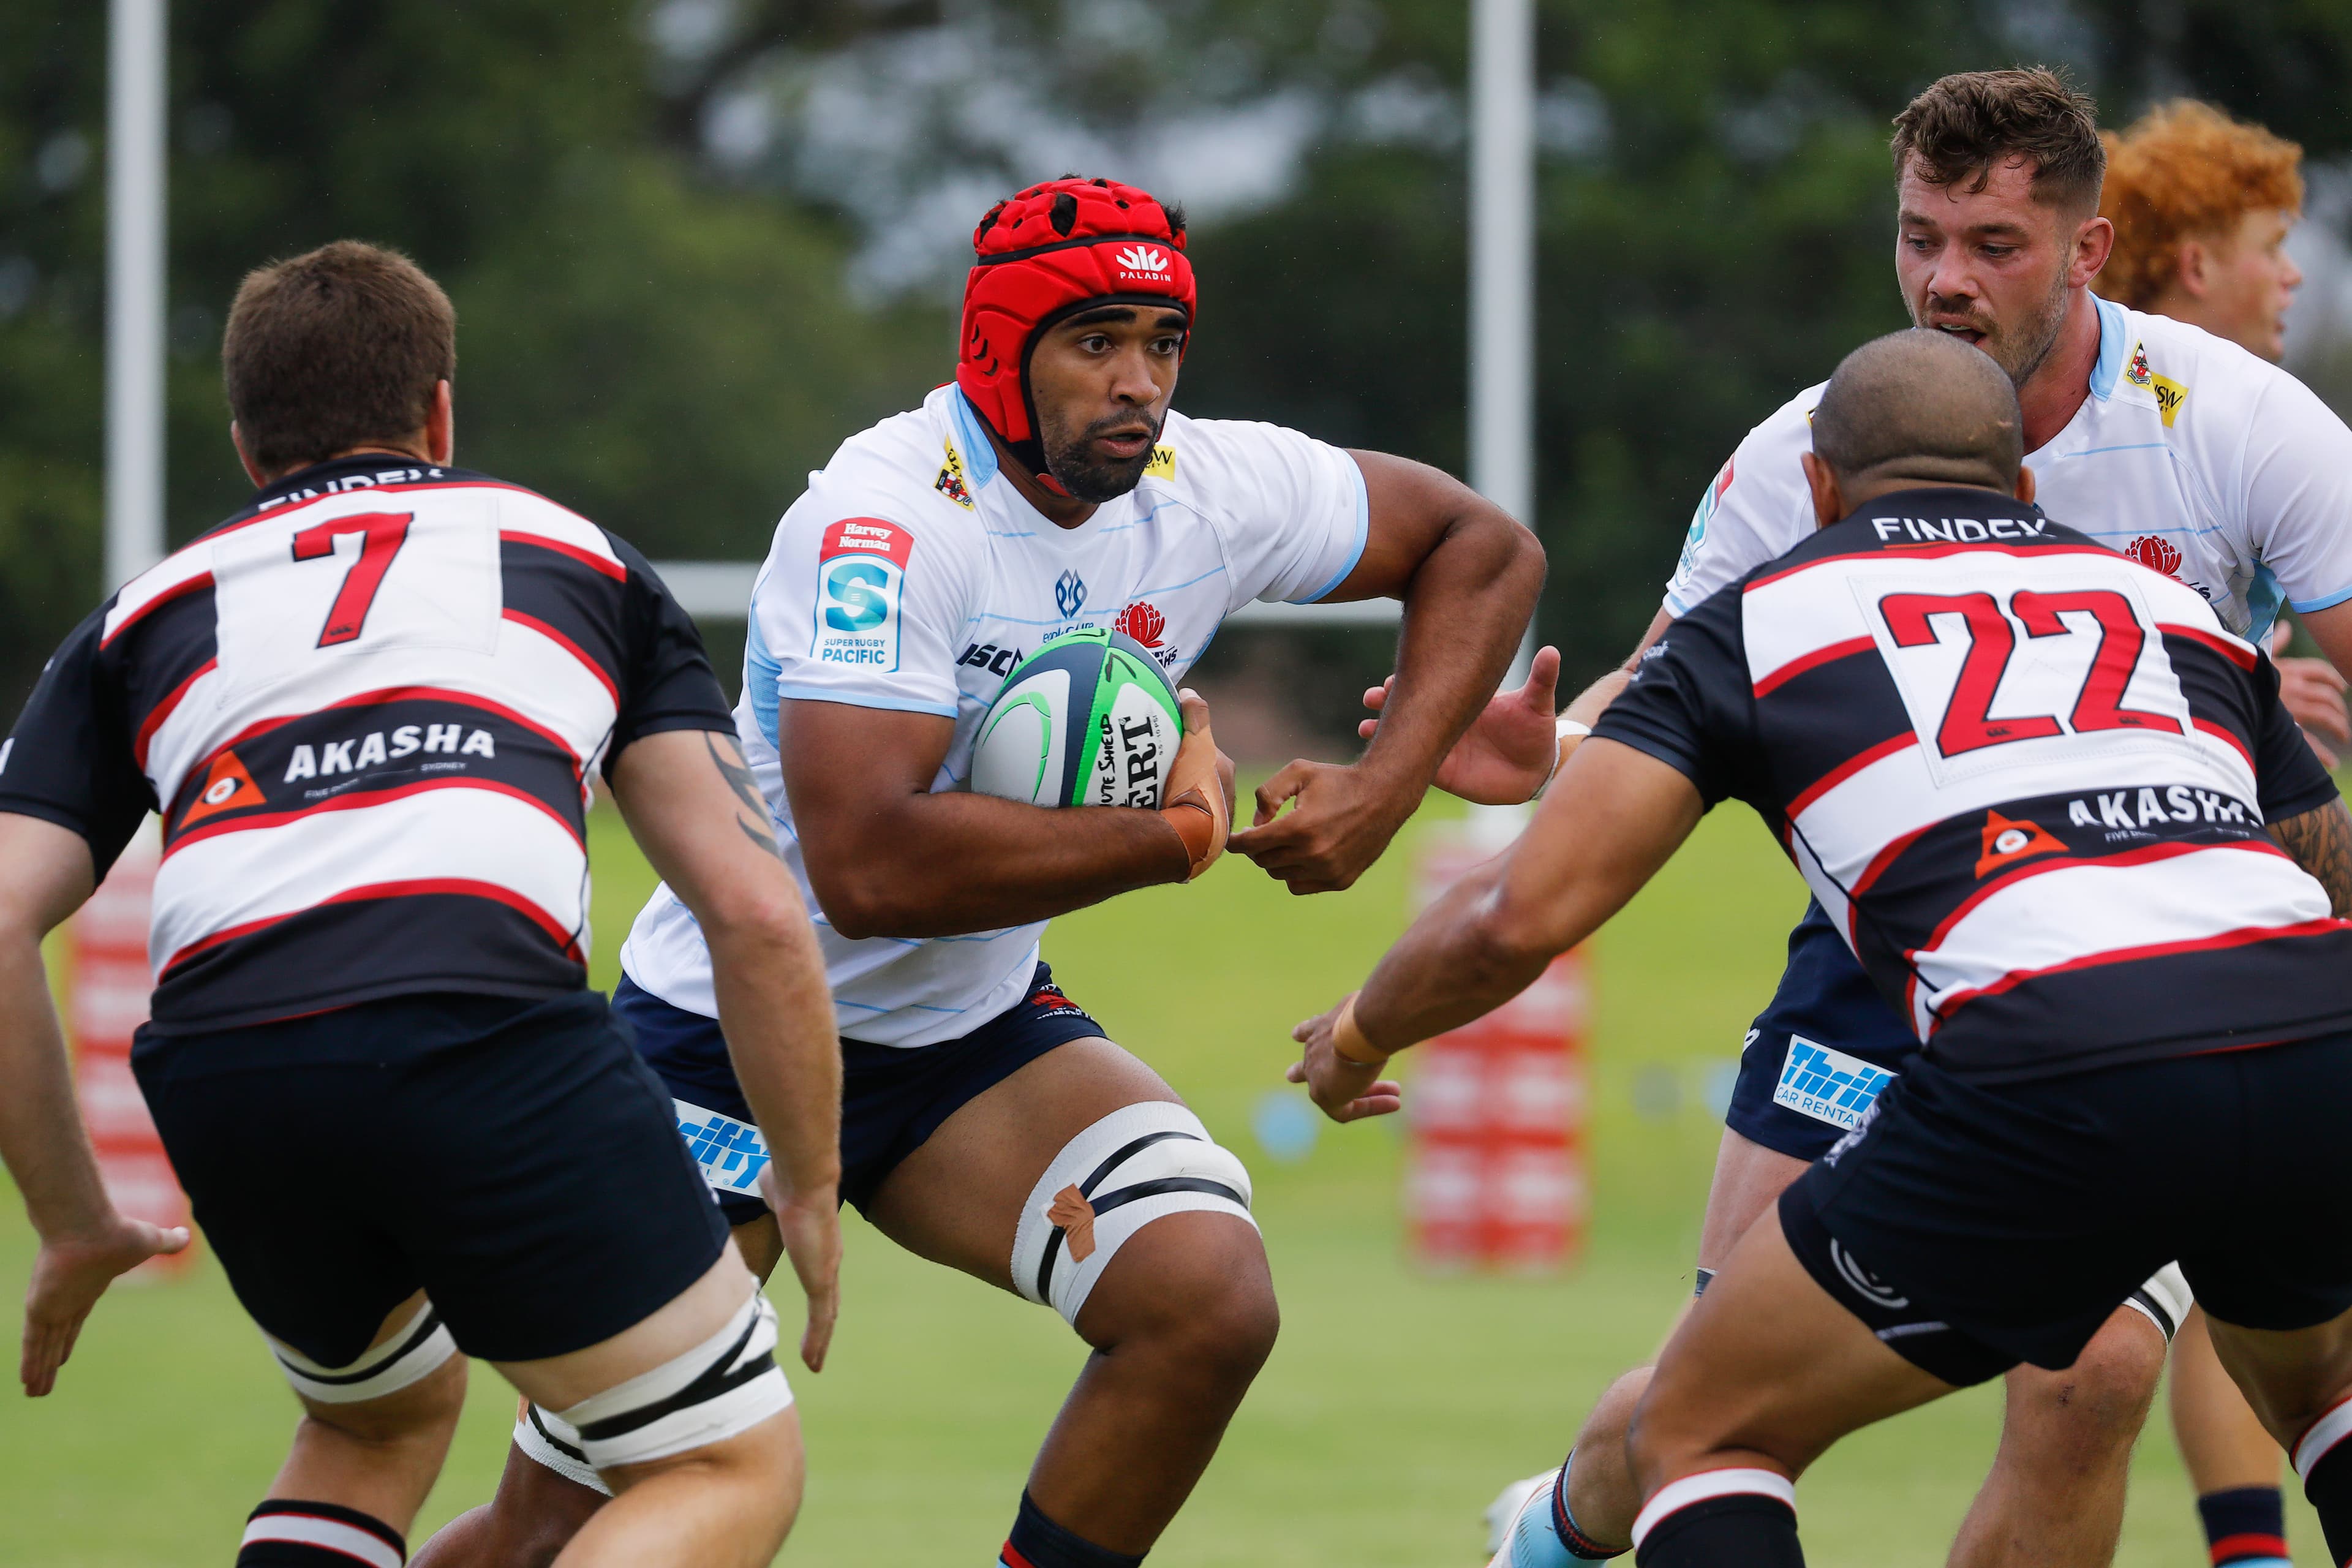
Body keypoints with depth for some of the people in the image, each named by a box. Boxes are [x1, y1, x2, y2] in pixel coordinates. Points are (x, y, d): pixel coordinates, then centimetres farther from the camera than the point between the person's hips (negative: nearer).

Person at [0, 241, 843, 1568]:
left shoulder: (148, 614, 30)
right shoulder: (573, 554, 27)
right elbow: (752, 909, 17)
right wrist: (813, 1194, 27)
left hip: (215, 1075, 4)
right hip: (490, 1035, -4)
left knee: (382, 1417, 33)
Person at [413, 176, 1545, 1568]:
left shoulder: (1213, 491, -8)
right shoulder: (889, 524, -28)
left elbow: (1484, 548, 9)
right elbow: (869, 867, -37)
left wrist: (1387, 788, -7)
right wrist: (1173, 833, -28)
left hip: (974, 1032, 6)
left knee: (1211, 1307, -19)